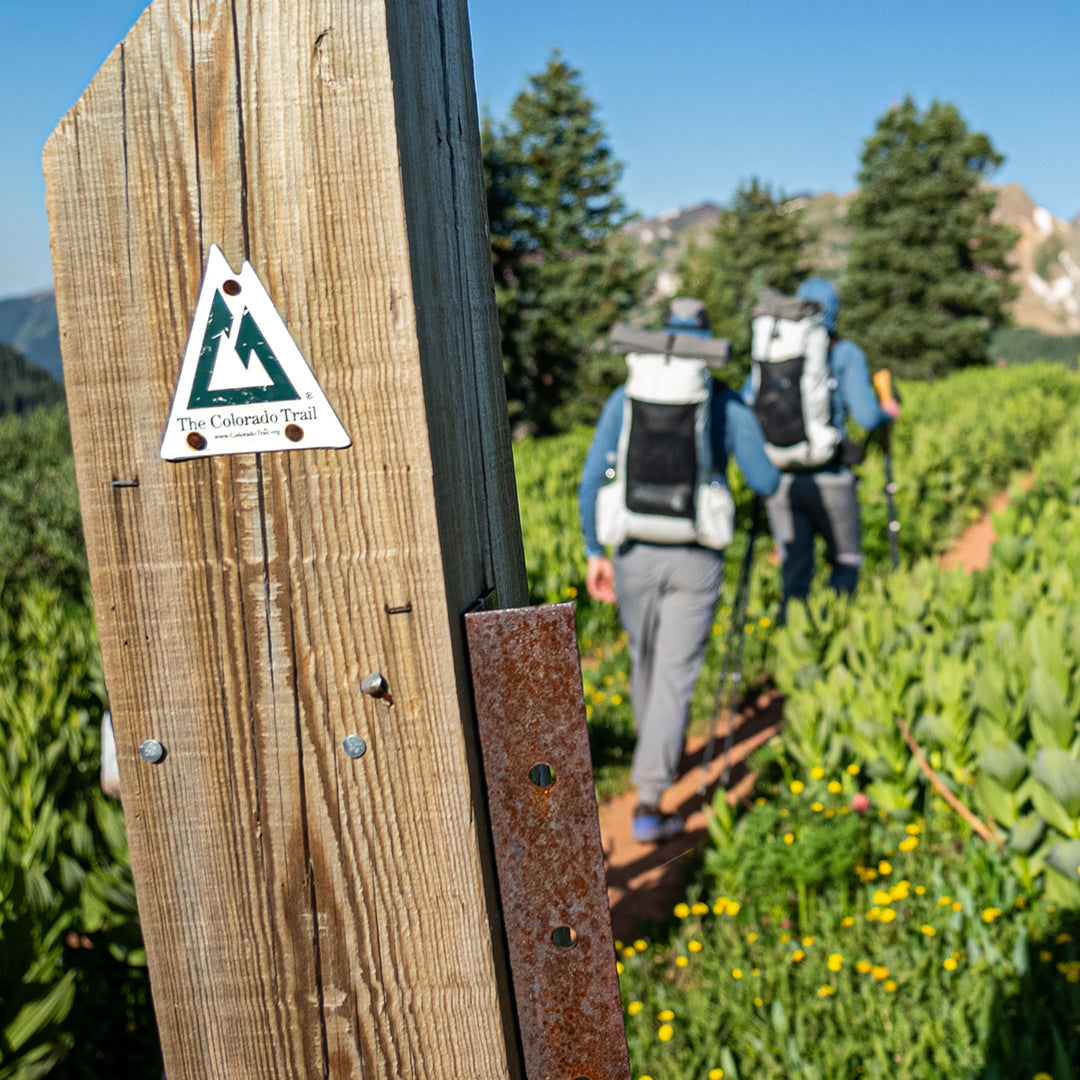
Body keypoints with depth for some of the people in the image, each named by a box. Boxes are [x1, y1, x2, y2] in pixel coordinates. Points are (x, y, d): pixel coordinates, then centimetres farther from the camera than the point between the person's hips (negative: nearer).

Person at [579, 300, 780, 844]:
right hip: (697, 558, -2)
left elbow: (592, 479, -3)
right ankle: (649, 801, -8)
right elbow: (767, 483, 1)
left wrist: (594, 551, 5)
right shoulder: (729, 406, -1)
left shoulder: (626, 399, 1)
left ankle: (659, 756, 48)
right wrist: (739, 451, 23)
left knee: (645, 661, 24)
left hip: (636, 550, 2)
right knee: (675, 675, 0)